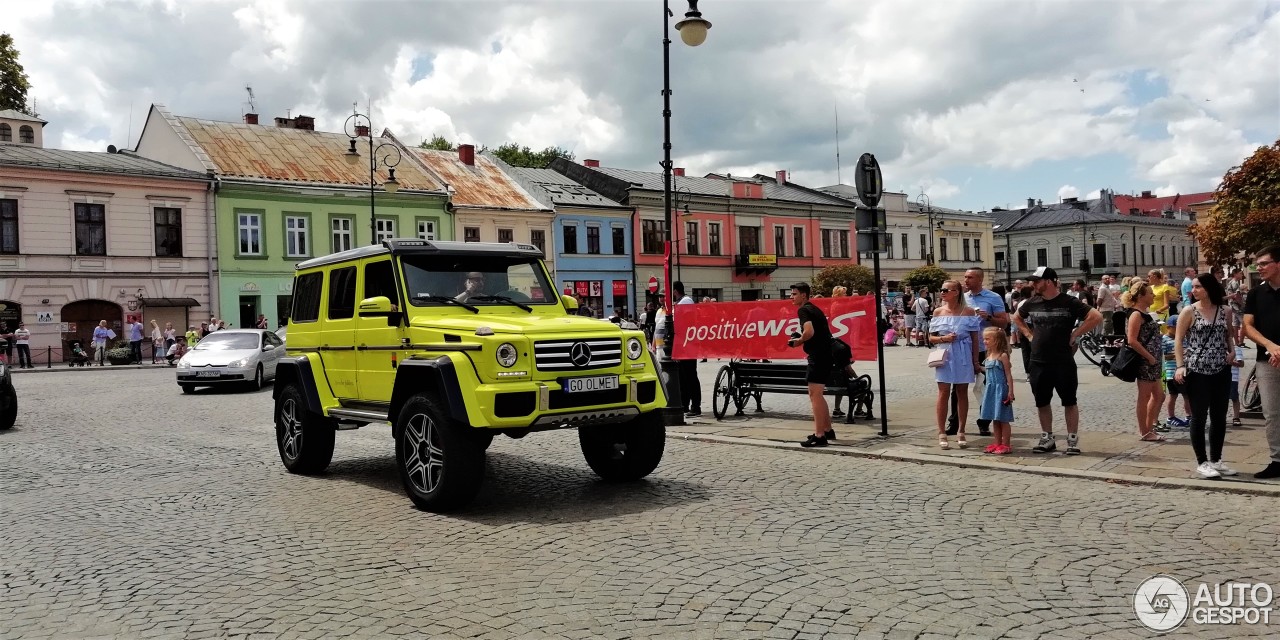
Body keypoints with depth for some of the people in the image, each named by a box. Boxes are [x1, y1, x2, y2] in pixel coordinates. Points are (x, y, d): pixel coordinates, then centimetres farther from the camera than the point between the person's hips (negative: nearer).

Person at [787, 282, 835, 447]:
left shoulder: (803, 310, -10)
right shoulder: (814, 309, 20)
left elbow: (809, 331, -26)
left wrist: (798, 341, -9)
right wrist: (801, 340, 14)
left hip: (817, 356, -10)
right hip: (825, 354, 10)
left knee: (815, 395, -9)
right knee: (817, 395, 19)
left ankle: (819, 436, -11)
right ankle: (828, 430, 25)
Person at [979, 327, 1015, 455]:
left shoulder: (1003, 356, -12)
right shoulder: (989, 356, 10)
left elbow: (1008, 375, -12)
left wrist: (1010, 392, -15)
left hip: (1001, 390, -8)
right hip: (991, 390, 8)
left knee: (1003, 419, -2)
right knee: (995, 419, 12)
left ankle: (1006, 444, 5)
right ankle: (998, 443, 20)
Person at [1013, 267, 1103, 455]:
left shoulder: (1069, 303, -8)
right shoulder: (1032, 303, 6)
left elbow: (1096, 317, -13)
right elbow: (1017, 318, 25)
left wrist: (1075, 334, -12)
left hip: (1063, 362, -5)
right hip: (1038, 362, 5)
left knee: (1069, 401, 2)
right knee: (1042, 402, 11)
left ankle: (1073, 440, 9)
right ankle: (1047, 439, 22)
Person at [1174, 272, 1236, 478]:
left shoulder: (1225, 311, 6)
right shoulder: (1189, 311, -5)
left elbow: (1228, 335, 19)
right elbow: (1178, 339, -5)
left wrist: (1232, 351, 0)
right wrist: (1180, 366, -14)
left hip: (1221, 371, 4)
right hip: (1197, 371, -4)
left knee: (1219, 417, 10)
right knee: (1199, 417, -1)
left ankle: (1216, 459, 21)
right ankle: (1202, 462, 7)